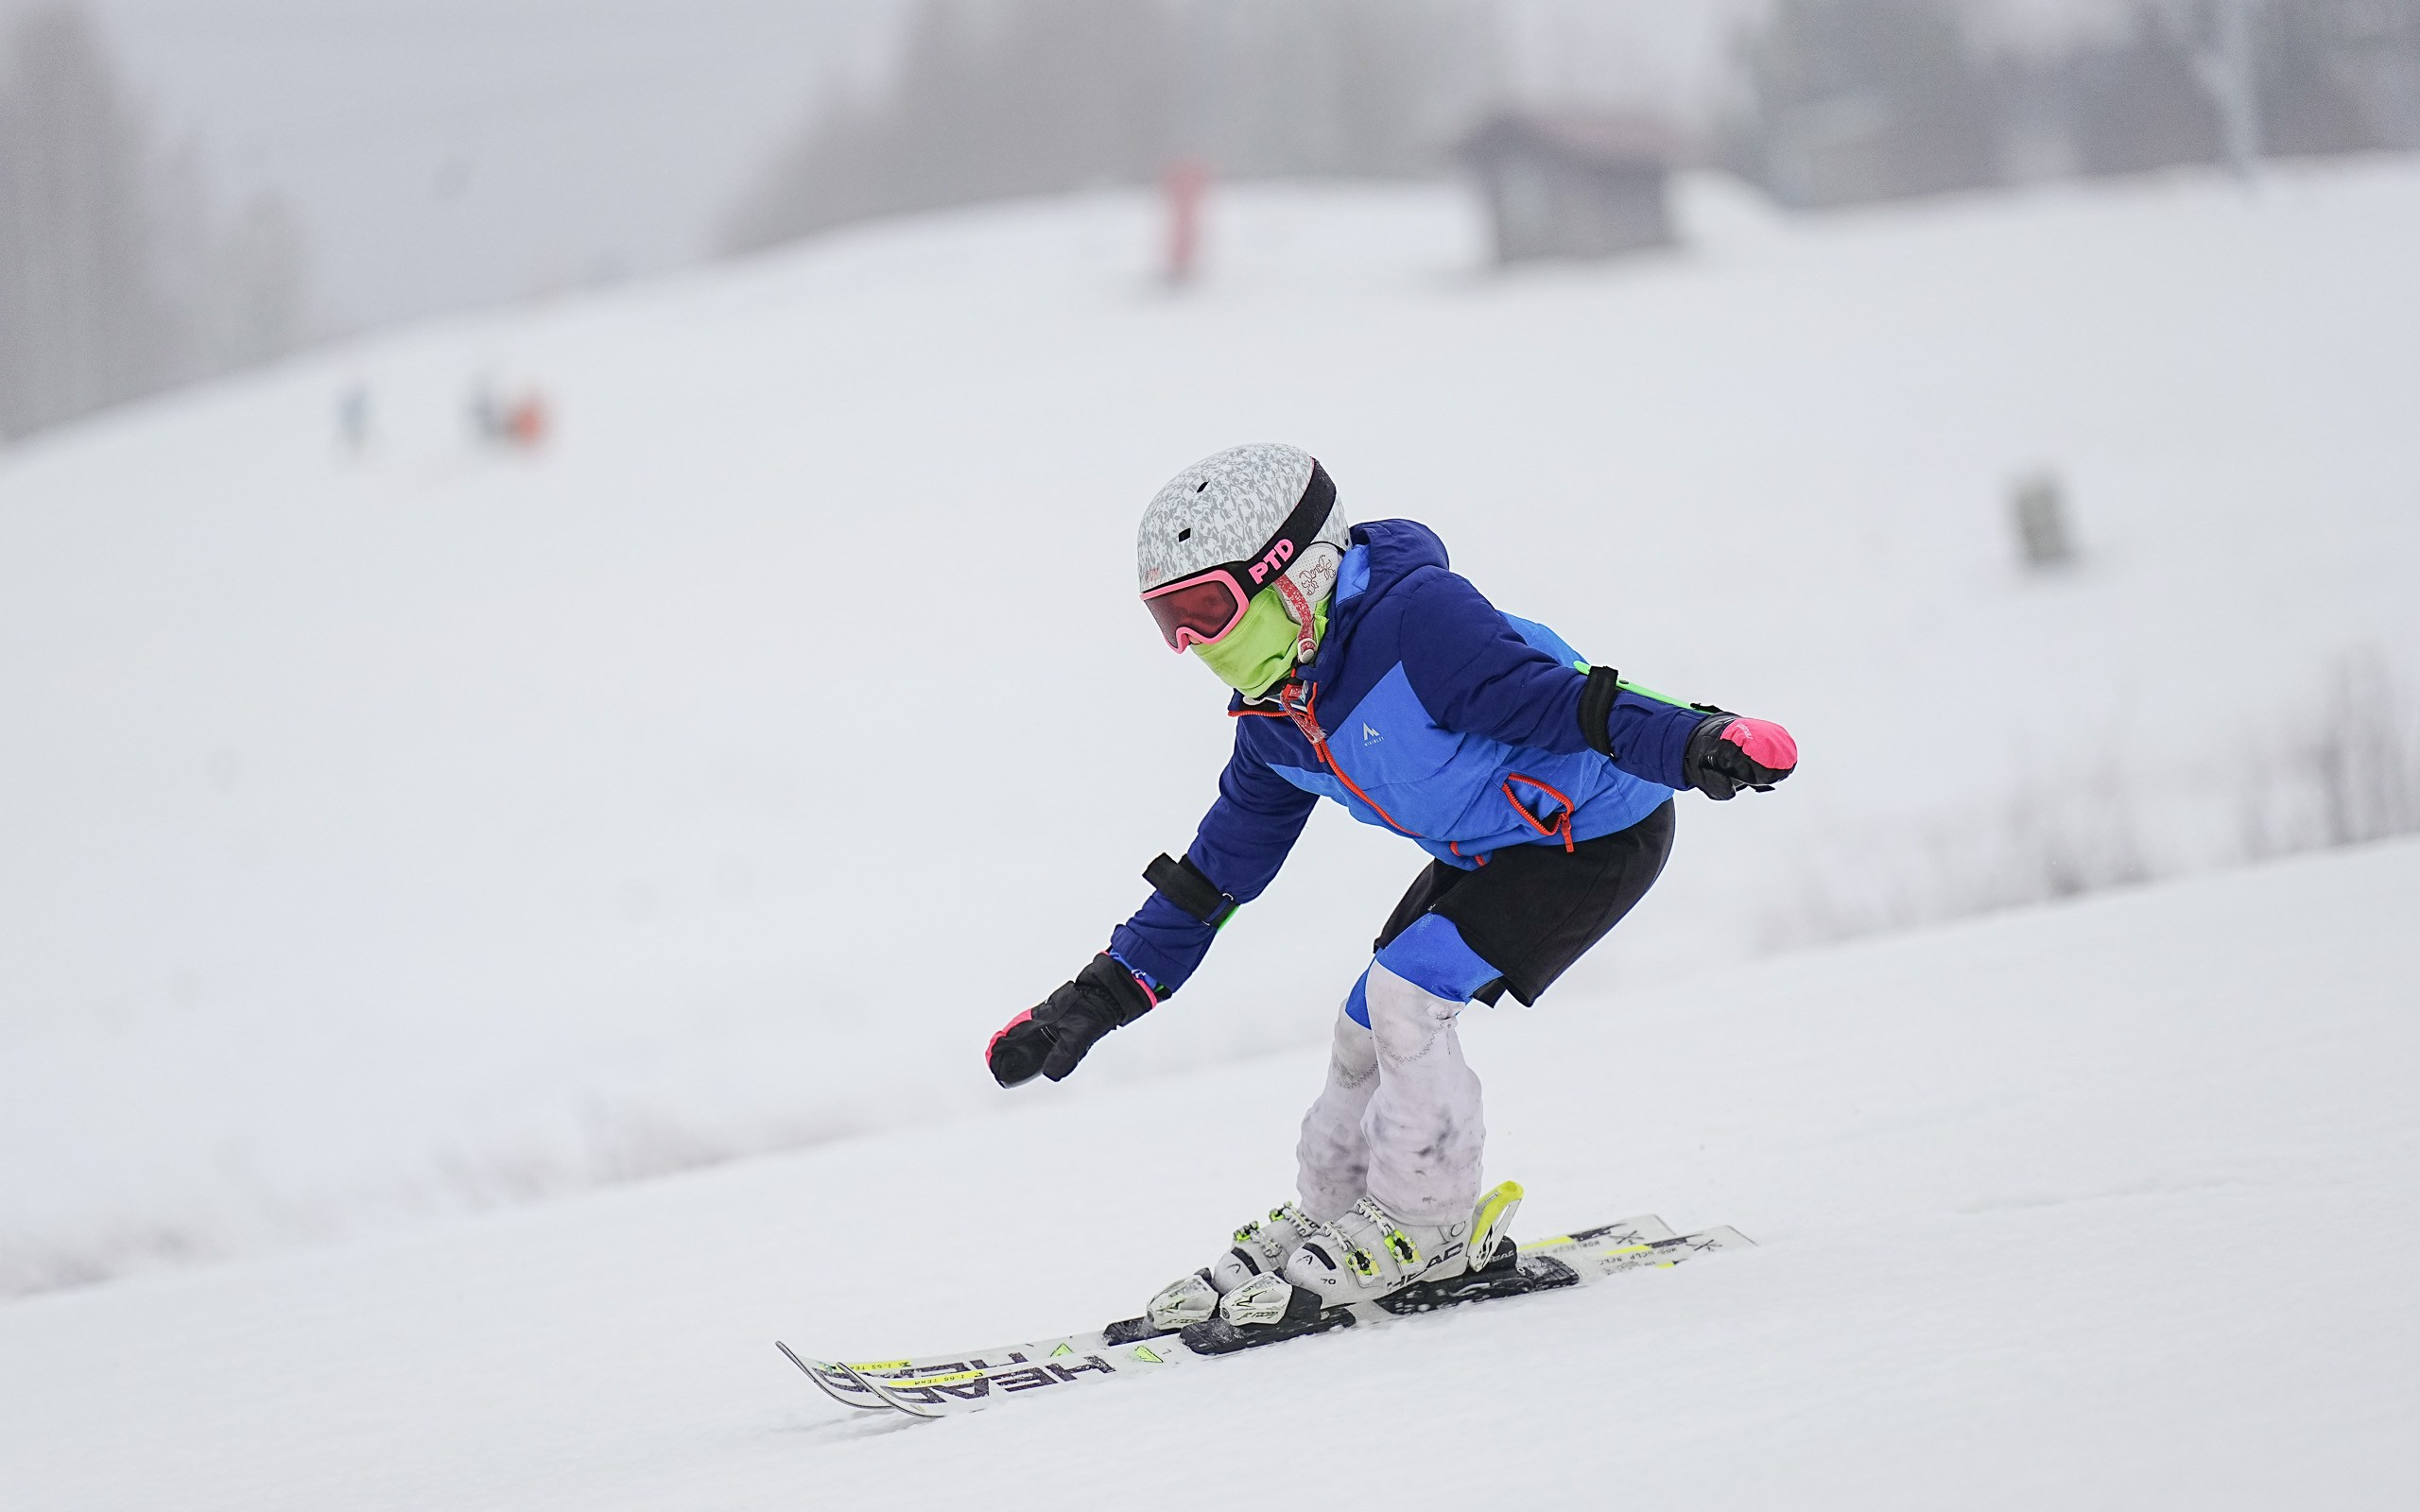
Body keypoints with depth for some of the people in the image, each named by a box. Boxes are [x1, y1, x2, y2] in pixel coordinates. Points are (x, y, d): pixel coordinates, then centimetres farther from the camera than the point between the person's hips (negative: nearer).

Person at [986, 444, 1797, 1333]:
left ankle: (1428, 1226, -1)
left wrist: (1695, 743, -49)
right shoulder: (1274, 718, 0)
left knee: (1406, 993, -17)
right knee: (1369, 1023, 8)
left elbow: (1556, 699, -34)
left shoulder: (1413, 618, -29)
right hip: (1487, 849, 9)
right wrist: (1105, 995, 7)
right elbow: (1221, 865, 9)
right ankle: (1323, 1221, 26)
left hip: (1599, 833, -9)